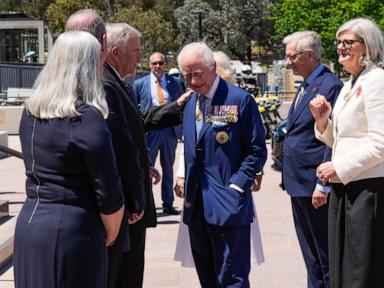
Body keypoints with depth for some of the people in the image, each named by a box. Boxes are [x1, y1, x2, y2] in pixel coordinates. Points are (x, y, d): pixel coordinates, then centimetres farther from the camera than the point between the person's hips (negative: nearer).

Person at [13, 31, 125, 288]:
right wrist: (110, 237, 2)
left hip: (28, 222, 7)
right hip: (72, 231, -7)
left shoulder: (30, 112, 5)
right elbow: (109, 195, -15)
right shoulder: (87, 119, -16)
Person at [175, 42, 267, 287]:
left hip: (228, 205, -7)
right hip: (196, 206, 7)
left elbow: (257, 151, -8)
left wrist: (236, 187, -14)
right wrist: (186, 182, 9)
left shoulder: (240, 100, -8)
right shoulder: (190, 104, 13)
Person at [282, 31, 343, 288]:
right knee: (311, 257, 17)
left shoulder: (330, 86, -15)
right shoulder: (305, 87, 15)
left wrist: (323, 186, -20)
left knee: (326, 255, 0)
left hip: (316, 188, -9)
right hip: (300, 185, 9)